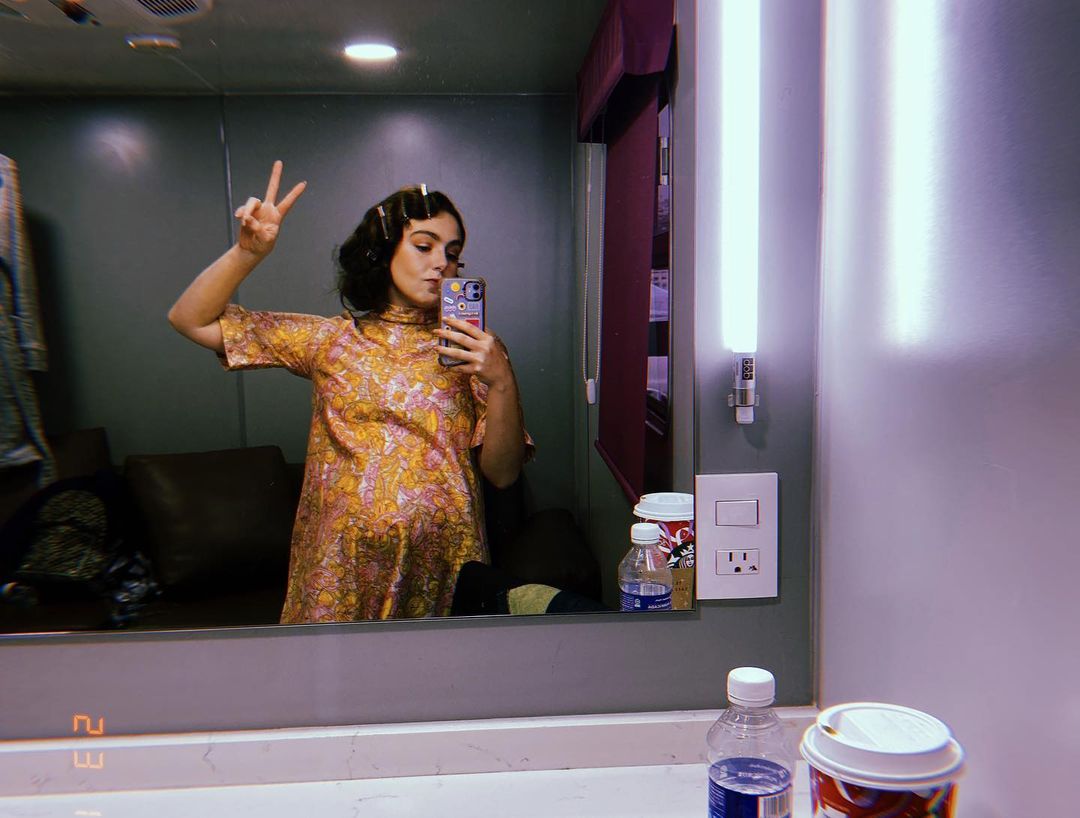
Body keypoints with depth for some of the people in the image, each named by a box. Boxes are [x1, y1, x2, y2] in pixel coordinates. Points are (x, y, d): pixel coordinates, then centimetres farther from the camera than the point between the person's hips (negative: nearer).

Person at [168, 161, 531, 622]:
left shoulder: (472, 348, 3)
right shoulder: (331, 340, 4)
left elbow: (502, 473, -1)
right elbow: (189, 320, 4)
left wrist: (502, 382, -16)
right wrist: (249, 251, -11)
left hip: (445, 572, 0)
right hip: (342, 573, 1)